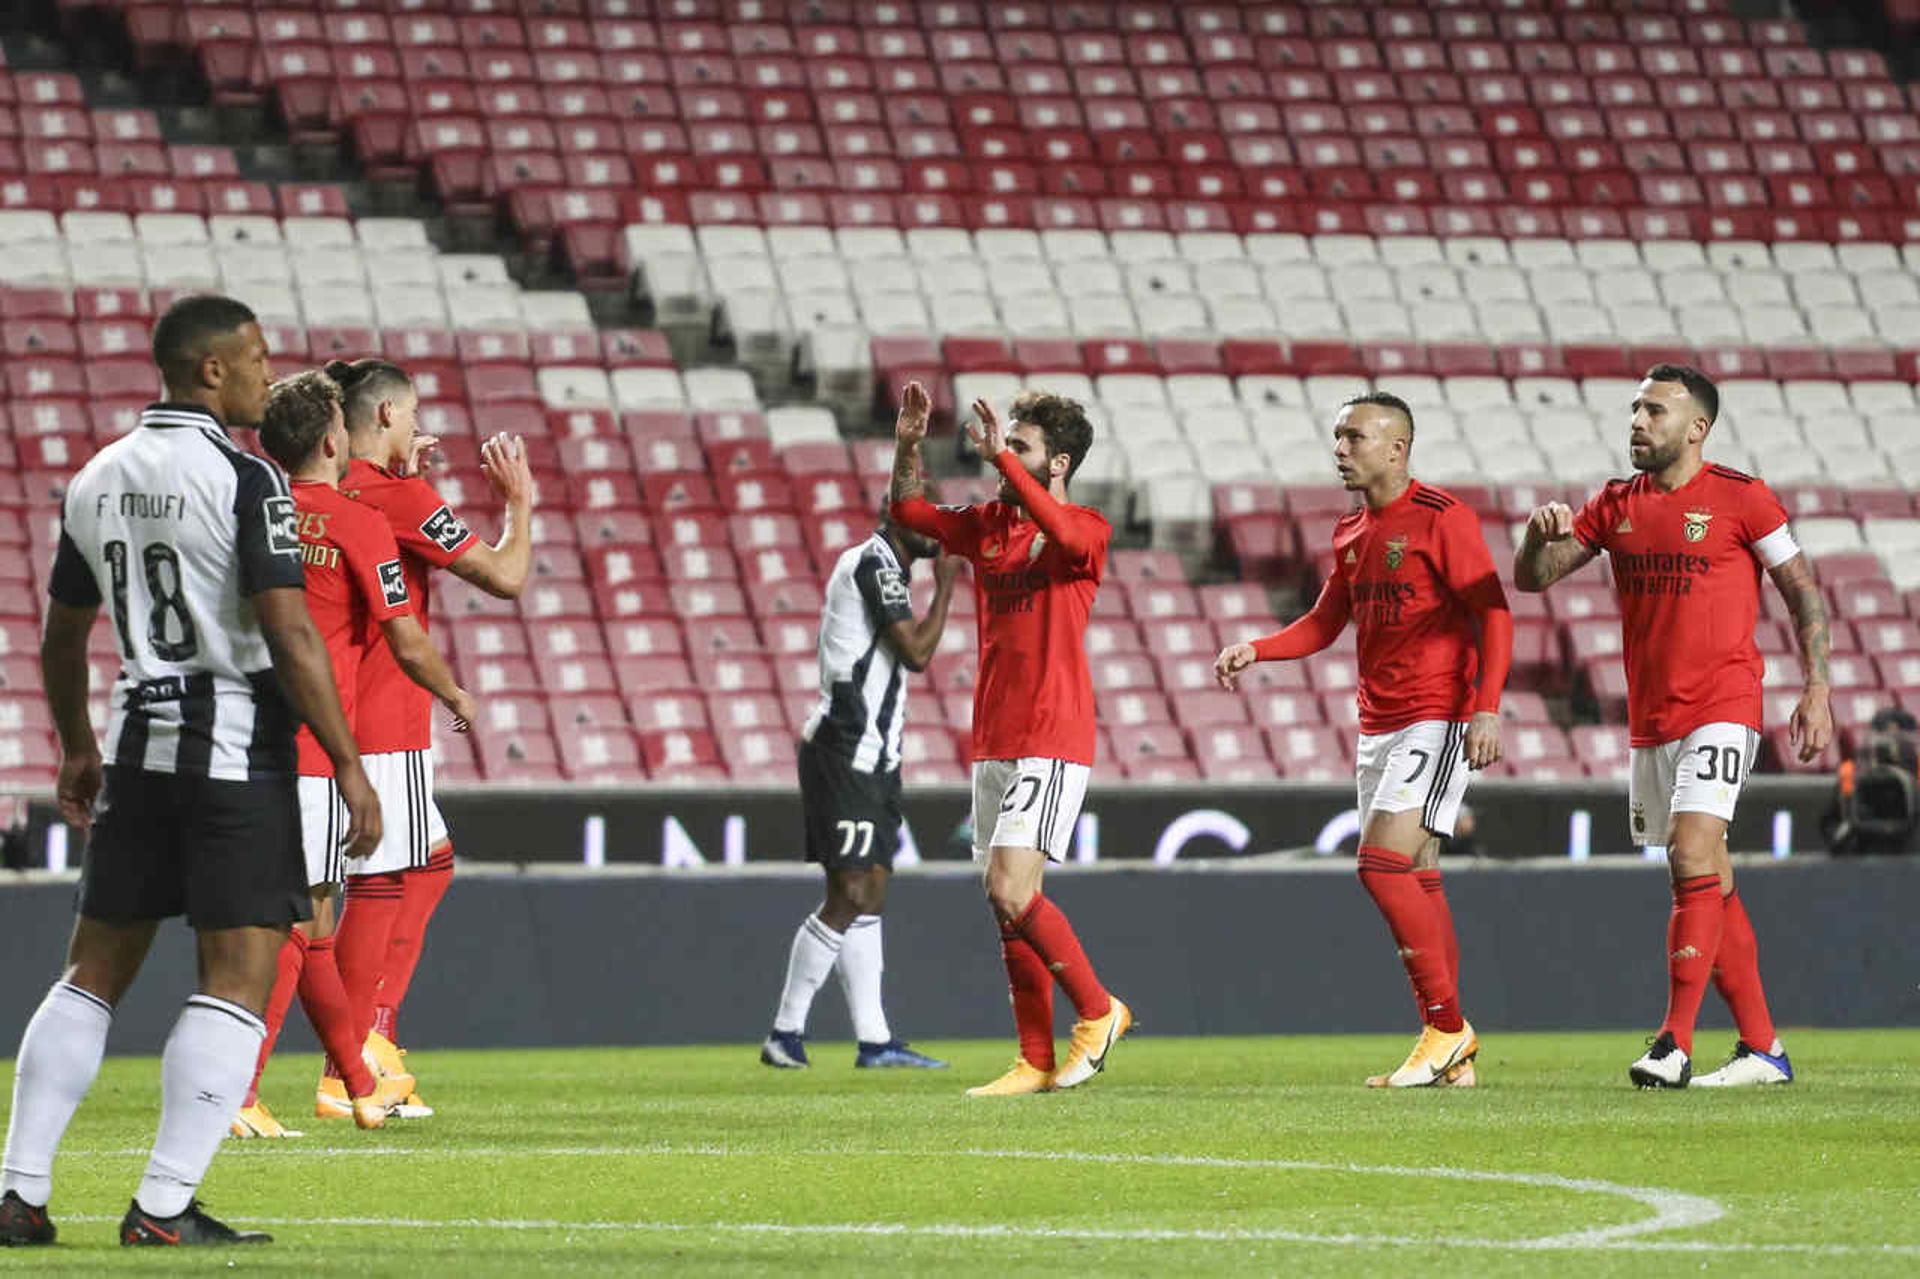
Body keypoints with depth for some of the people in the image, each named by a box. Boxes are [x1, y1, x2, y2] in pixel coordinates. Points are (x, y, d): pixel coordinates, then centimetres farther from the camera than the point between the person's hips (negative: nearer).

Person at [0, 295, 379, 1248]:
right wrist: (347, 764, -12)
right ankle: (165, 1207, -9)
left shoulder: (95, 481, 10)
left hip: (140, 740, 6)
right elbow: (290, 635, -16)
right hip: (238, 742, -6)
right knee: (237, 981, -3)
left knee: (94, 971, 12)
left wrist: (77, 749, 33)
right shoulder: (243, 479, -11)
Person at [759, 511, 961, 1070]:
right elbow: (917, 652, -15)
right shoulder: (874, 563, -12)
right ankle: (785, 1033, -7)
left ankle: (874, 1040, 8)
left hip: (870, 757, 11)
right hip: (845, 751, -11)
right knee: (848, 895, -12)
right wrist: (946, 587, -7)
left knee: (870, 895, 8)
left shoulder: (882, 567, 18)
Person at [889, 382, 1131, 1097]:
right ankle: (1036, 1061, 10)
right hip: (993, 740, 8)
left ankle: (1098, 1011, 1)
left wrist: (1002, 456, -31)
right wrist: (907, 443, 4)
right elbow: (909, 510, 21)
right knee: (1008, 904, 6)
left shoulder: (1086, 529, -7)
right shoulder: (987, 526, 13)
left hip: (1052, 740, -8)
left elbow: (1066, 534, -30)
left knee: (1011, 892, -16)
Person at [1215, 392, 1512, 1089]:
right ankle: (1451, 1050, 8)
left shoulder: (1441, 516, -10)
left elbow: (1493, 614, -13)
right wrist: (1255, 650, 4)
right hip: (1378, 722, 8)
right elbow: (1325, 623, 22)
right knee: (1415, 880, 6)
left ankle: (1447, 1025, -11)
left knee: (1382, 862, -18)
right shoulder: (1351, 532, 15)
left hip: (1437, 718, -8)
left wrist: (1487, 708, -22)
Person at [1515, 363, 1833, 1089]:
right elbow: (1529, 579, 10)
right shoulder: (1616, 505, 10)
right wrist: (1538, 537, -12)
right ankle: (1762, 1049, 15)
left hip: (1721, 709, -6)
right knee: (1708, 884, 8)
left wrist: (1816, 691, -7)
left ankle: (1674, 1046, -21)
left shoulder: (1739, 499, -4)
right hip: (1650, 721, 6)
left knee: (1693, 857, -19)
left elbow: (1804, 594, 0)